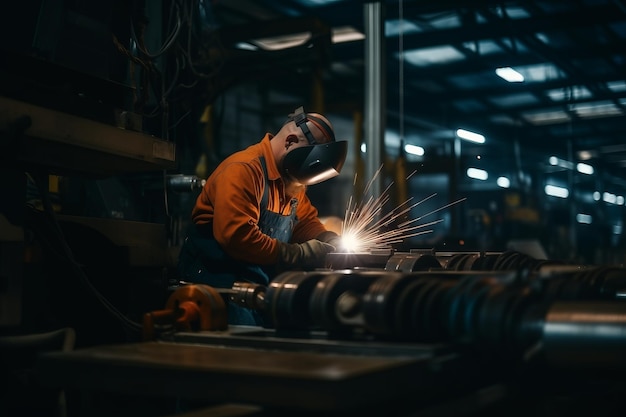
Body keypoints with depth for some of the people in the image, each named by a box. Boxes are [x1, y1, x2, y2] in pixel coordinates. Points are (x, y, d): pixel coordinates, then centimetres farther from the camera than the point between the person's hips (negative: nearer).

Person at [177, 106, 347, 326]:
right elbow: (236, 236, -31)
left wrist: (331, 242, -1)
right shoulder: (243, 170, -22)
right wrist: (300, 253, -25)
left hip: (262, 279, 9)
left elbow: (306, 221, 21)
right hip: (218, 276, -9)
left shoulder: (291, 177, 9)